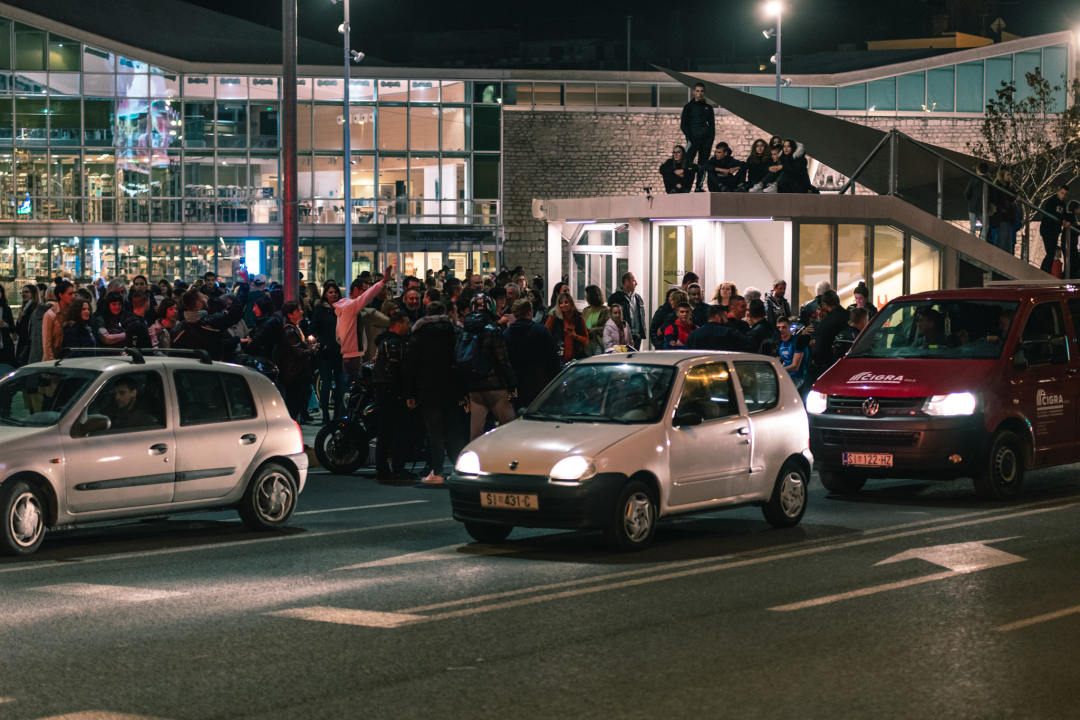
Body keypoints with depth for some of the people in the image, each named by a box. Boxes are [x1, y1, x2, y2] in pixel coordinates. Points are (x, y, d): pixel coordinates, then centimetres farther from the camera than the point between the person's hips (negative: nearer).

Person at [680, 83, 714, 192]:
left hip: (706, 140, 3)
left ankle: (699, 187, 5)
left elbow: (712, 125, 15)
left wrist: (711, 140, 1)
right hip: (693, 139, -3)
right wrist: (690, 138, -10)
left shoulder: (708, 108, 16)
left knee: (703, 164, 1)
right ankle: (686, 187, -16)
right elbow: (683, 125, 2)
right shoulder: (688, 107, 7)